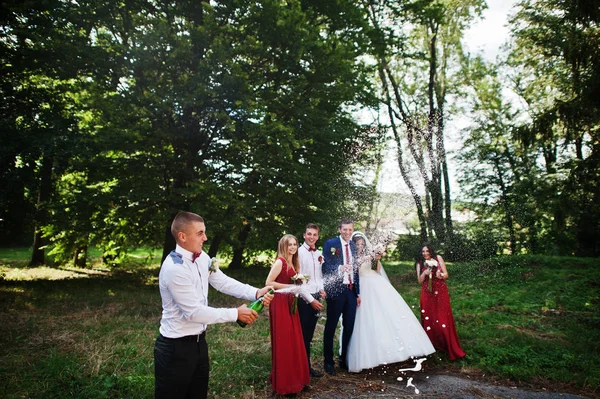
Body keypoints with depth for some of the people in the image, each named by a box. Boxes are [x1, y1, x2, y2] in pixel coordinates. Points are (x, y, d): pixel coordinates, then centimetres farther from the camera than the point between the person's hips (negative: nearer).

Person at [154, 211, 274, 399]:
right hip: (176, 347, -8)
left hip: (199, 341, 8)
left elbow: (223, 282, 1)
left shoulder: (201, 257, -1)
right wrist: (236, 314, -19)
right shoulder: (174, 268, -27)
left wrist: (256, 292, -14)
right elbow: (194, 312, -26)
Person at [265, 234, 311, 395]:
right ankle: (283, 382, 13)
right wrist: (290, 287, -18)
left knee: (294, 340, 11)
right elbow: (269, 283, -17)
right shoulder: (280, 262, -13)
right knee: (283, 341, 0)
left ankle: (294, 377, 25)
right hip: (280, 303, -8)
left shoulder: (293, 263, 13)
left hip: (290, 303, 8)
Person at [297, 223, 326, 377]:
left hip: (316, 297, 6)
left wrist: (321, 289, 0)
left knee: (309, 334, 15)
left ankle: (307, 366, 26)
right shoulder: (299, 252, -12)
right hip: (304, 298, -6)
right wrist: (310, 300, -14)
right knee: (302, 334, 3)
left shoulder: (319, 254, 8)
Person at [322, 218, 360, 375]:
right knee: (330, 327, 6)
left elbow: (355, 269, 15)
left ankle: (345, 360, 28)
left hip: (351, 291, 5)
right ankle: (328, 361, 21)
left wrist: (358, 292, 13)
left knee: (349, 327, 11)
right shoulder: (330, 244, -5)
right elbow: (325, 267, -10)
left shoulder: (353, 246, 12)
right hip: (336, 290, -5)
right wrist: (340, 268, -28)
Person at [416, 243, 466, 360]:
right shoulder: (420, 263, 4)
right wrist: (424, 273, -17)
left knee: (444, 318, -4)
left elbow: (446, 274, 0)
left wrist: (441, 275, -22)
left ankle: (452, 348, 5)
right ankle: (432, 343, 18)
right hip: (427, 293, 2)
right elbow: (420, 280, 3)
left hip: (441, 292, -2)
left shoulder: (438, 258, -1)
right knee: (429, 318, 3)